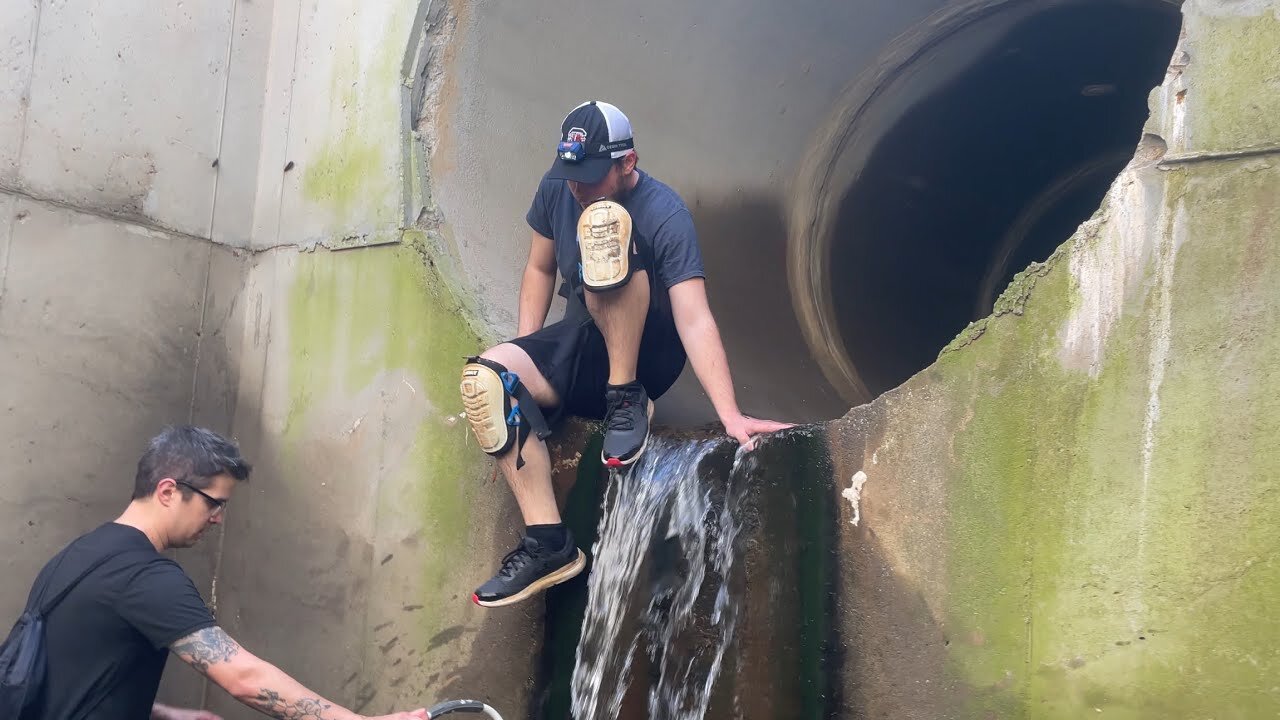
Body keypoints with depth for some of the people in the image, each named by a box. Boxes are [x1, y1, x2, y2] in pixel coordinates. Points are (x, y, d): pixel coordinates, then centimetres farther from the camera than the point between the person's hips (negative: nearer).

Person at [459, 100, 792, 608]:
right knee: (485, 377, -26)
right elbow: (540, 268, 12)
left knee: (605, 220, -30)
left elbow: (694, 320, -28)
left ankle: (627, 399, -21)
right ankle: (548, 544, -24)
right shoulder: (556, 189, -2)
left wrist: (730, 415, -38)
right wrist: (526, 353, 1)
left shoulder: (663, 215, -19)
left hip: (646, 351, -6)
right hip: (579, 347, 6)